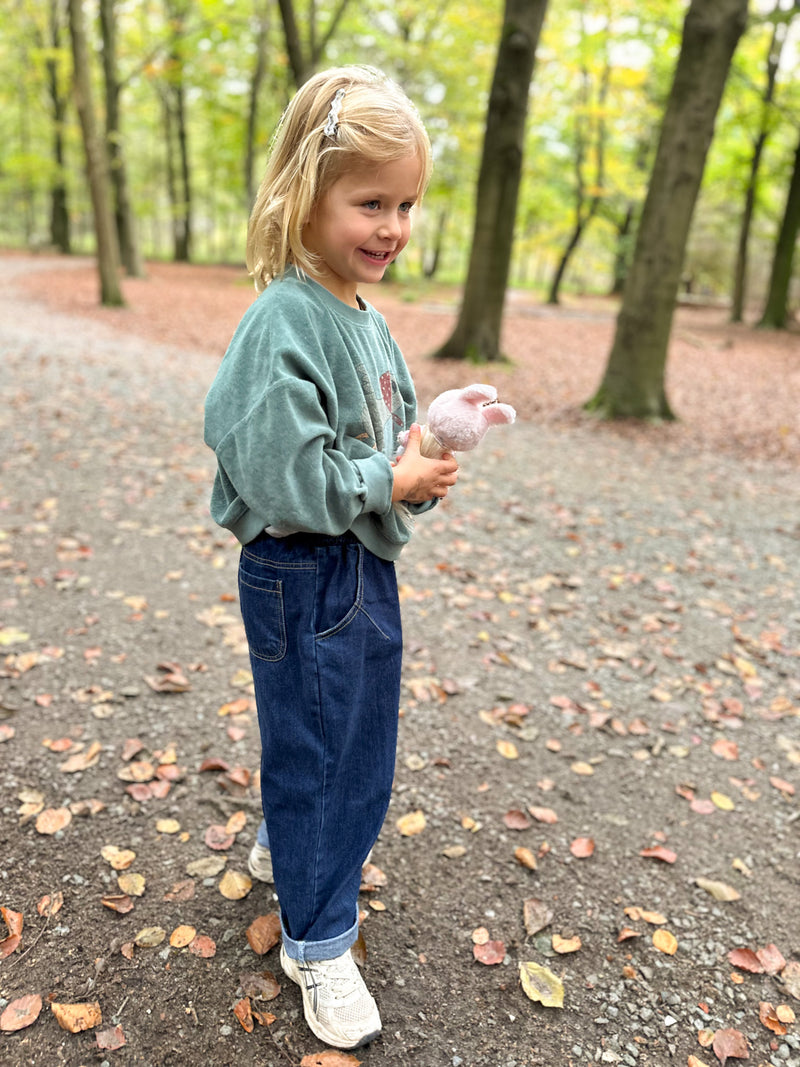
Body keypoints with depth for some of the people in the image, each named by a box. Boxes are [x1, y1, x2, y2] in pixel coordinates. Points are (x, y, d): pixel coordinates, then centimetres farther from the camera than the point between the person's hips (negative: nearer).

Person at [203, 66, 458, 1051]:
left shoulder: (364, 318, 7)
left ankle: (288, 843, 51)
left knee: (357, 735, 23)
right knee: (316, 748, 6)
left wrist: (428, 452, -4)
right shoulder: (283, 323, -21)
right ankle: (318, 942, 28)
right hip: (300, 576, -9)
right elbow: (278, 473, -27)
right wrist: (391, 484, -18)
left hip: (363, 563, 9)